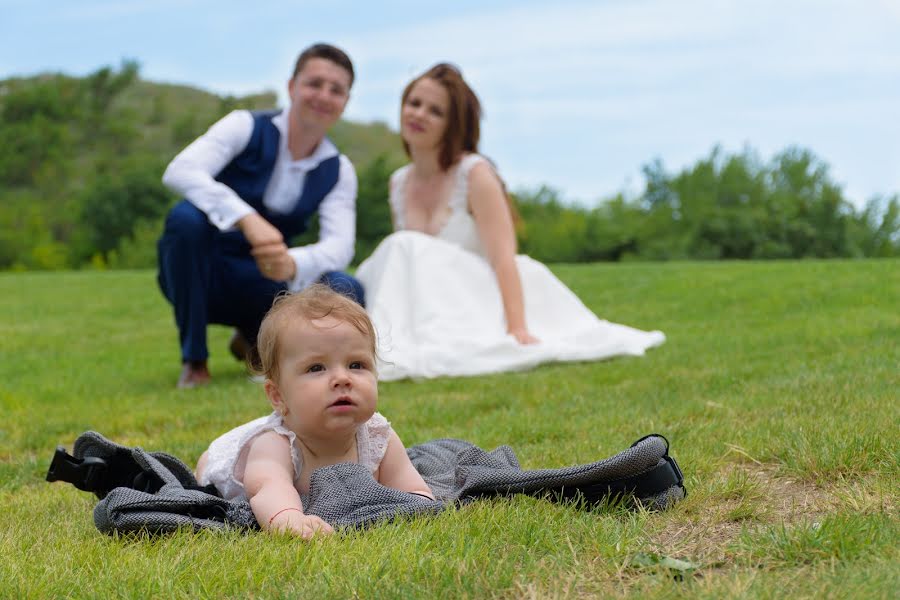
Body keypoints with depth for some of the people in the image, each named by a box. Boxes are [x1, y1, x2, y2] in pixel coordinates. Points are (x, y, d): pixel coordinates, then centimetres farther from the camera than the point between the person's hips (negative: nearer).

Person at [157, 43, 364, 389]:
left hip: (260, 282, 3)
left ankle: (254, 338, 9)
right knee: (186, 217, -35)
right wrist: (247, 219, -43)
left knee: (347, 294, -24)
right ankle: (194, 359, -18)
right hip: (203, 275, -3)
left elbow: (339, 245, -15)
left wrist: (292, 265, -39)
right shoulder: (247, 127, -9)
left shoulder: (339, 172, 1)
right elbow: (179, 171, -27)